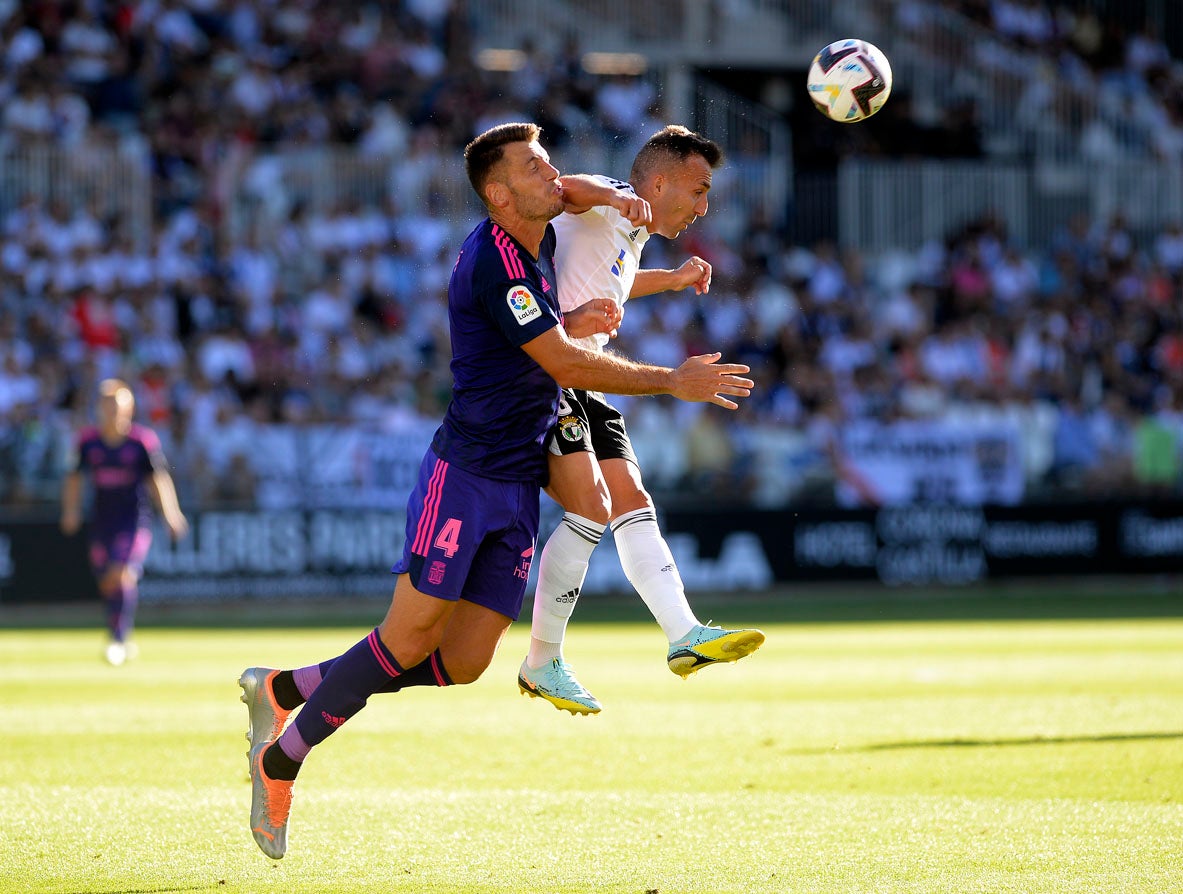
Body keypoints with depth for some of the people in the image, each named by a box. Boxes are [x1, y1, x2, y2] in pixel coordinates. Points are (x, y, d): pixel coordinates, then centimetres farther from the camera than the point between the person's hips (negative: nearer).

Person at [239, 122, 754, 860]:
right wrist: (672, 381, -10)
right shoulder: (493, 261, -16)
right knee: (410, 639, -10)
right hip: (465, 473, -8)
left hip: (520, 485, 8)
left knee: (461, 662, 2)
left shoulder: (541, 242, 12)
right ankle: (280, 761, 5)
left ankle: (284, 691, 16)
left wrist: (574, 323, 8)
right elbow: (564, 365, -17)